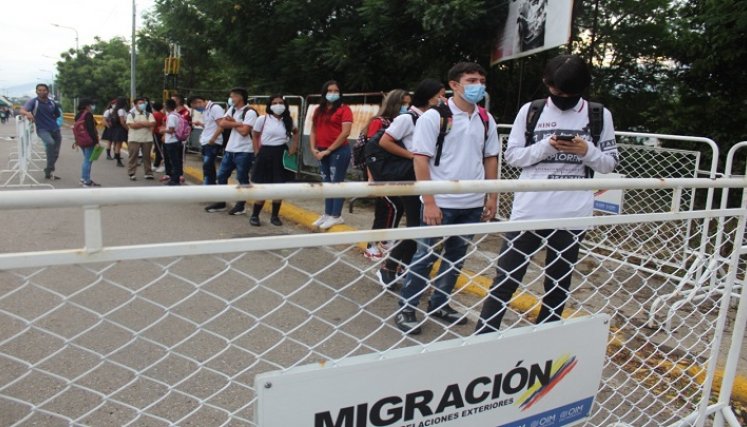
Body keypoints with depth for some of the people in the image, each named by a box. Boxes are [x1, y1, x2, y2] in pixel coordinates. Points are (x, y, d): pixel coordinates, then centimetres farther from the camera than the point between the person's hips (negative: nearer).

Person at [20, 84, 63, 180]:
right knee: (50, 143, -34)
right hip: (42, 129, -5)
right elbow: (22, 110, -21)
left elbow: (58, 115, 22)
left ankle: (49, 172, 27)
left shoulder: (52, 103, 5)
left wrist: (49, 119, 14)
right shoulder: (33, 101, -5)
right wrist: (27, 113, -41)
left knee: (55, 153, 9)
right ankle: (50, 169, -25)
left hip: (55, 129, 5)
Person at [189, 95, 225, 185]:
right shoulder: (204, 110, 17)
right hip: (204, 143, 9)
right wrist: (200, 124, 8)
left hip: (213, 143, -9)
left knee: (207, 167, -10)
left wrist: (212, 139, -21)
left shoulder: (215, 108, -11)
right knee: (209, 167, 13)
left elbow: (221, 126, -18)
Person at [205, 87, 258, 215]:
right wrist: (237, 123, -12)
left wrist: (232, 123, -4)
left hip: (244, 151, -8)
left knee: (242, 179, 2)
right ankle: (221, 203, 22)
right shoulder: (232, 109, 12)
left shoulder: (250, 112, -11)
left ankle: (241, 206, 14)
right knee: (221, 175, 11)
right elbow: (222, 124, 0)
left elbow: (244, 131, -19)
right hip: (230, 149, 8)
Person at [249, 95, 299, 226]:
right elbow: (255, 135, 5)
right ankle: (254, 215, 14)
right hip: (266, 154, -3)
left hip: (281, 155, 3)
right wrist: (257, 152, -1)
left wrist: (294, 147, 11)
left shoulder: (288, 120, 4)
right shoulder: (263, 119, -5)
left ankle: (275, 216, 19)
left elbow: (296, 132, 22)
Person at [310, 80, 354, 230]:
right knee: (327, 183, 12)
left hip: (339, 151, -7)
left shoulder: (344, 109, -6)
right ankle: (327, 214, 21)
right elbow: (313, 130, 16)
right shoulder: (319, 110, 14)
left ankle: (336, 216, 4)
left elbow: (345, 132, -15)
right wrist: (313, 148, 0)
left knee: (336, 183, -3)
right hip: (322, 152, 7)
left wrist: (328, 150, -15)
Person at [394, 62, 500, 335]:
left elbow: (490, 158, 15)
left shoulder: (486, 120, 8)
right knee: (425, 257, 3)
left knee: (456, 257, 14)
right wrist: (429, 202, -16)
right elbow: (420, 160, -11)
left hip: (473, 204, 6)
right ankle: (406, 309, 17)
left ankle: (440, 304, 30)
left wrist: (491, 197, 9)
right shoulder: (434, 117, -9)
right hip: (440, 203, -5)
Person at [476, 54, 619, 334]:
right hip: (528, 212, -1)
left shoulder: (600, 115, 4)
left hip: (572, 216, 1)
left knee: (559, 285, 12)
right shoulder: (530, 110, 2)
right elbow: (512, 156, 1)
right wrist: (546, 146, -14)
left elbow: (609, 164, 7)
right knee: (506, 280, 4)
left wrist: (587, 151, -13)